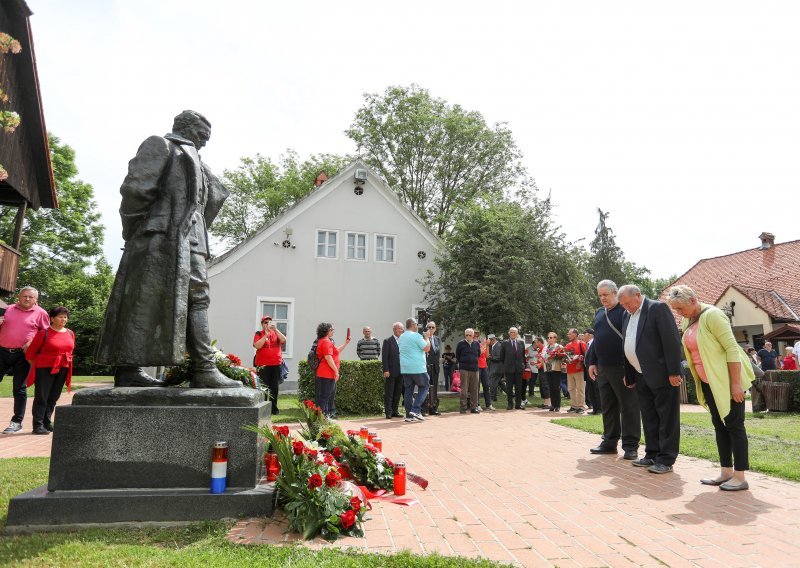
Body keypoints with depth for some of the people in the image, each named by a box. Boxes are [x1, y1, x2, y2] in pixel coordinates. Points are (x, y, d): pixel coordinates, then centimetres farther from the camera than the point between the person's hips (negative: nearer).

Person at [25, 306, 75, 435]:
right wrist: (36, 366, 7)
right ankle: (38, 425, 2)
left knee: (53, 398, 10)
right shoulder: (44, 333, -8)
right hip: (45, 369, -5)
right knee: (42, 397, -2)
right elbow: (30, 353, -2)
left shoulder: (70, 333, 8)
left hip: (62, 370, 5)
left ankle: (47, 423, 19)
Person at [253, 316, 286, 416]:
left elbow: (283, 340, -4)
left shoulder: (276, 333, 14)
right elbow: (257, 346, -11)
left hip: (276, 364, 3)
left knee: (274, 388, 6)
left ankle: (274, 408, 13)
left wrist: (276, 330, -11)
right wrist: (266, 335, -14)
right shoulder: (259, 334, 5)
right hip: (263, 365, -3)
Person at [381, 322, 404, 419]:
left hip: (400, 372, 5)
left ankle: (395, 411, 18)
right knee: (389, 393, 1)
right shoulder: (388, 341, -3)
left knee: (398, 393, 9)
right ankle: (388, 413, 6)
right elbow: (384, 357, -7)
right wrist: (386, 370, -14)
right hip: (391, 372, -5)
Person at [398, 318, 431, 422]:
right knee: (424, 387, 8)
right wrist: (427, 337, 1)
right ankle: (416, 410, -4)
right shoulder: (416, 336, -11)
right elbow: (427, 348, -14)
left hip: (405, 368, 7)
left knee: (408, 390, 9)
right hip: (417, 368, -7)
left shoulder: (401, 337, 12)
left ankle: (409, 415, 8)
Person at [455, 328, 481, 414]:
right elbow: (457, 356, 9)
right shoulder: (461, 344, 2)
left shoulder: (477, 344, 10)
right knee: (464, 389, -4)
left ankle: (474, 407, 12)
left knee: (474, 389, 5)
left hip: (474, 369, 3)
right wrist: (462, 363, 8)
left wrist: (474, 362, 14)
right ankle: (463, 407, 1)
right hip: (464, 369, -3)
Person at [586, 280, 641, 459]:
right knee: (608, 407, 13)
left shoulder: (625, 310, -5)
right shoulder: (599, 313, 16)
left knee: (628, 407, 1)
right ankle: (610, 441, 22)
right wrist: (592, 362, 15)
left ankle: (631, 446, 8)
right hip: (603, 368, 7)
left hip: (622, 368, -7)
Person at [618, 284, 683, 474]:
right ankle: (652, 455, 26)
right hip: (641, 377, 8)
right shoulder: (627, 315, 13)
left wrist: (674, 372, -18)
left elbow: (672, 341, -15)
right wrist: (629, 374, 12)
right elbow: (627, 345, 15)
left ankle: (666, 460, 8)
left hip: (661, 375, -8)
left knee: (667, 419, 1)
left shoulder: (658, 308, -10)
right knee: (649, 419, 15)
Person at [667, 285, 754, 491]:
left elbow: (732, 348, -21)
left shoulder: (712, 315, -18)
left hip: (727, 380, -8)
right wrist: (699, 381, 14)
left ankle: (740, 477, 5)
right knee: (719, 425, 12)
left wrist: (736, 383, -22)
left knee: (734, 425, -2)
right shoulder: (687, 321, 6)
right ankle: (726, 472, 20)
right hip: (708, 382, 8)